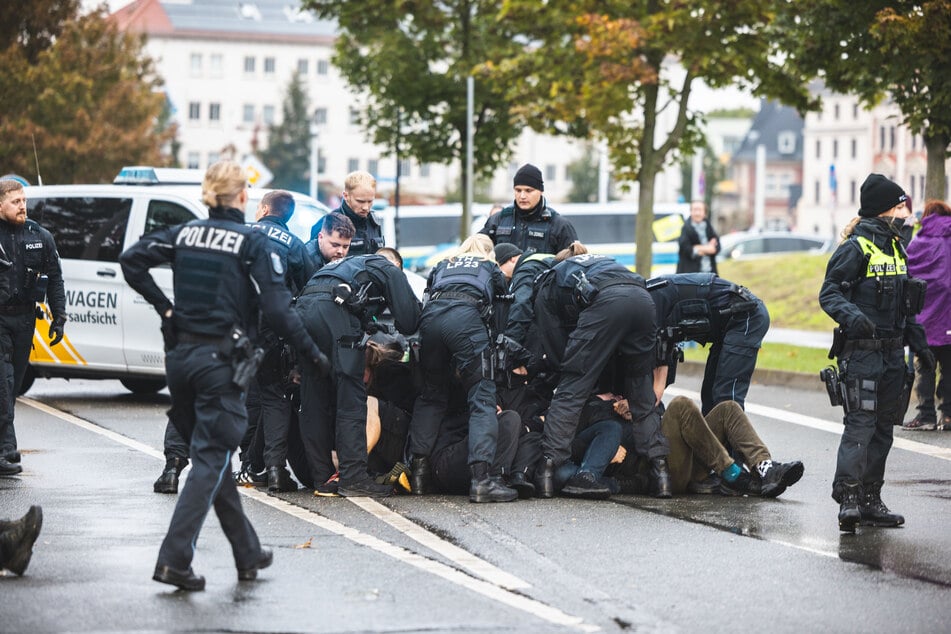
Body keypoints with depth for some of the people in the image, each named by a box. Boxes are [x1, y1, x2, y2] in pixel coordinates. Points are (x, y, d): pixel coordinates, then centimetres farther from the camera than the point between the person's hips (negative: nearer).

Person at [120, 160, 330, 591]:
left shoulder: (184, 234, 7)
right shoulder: (254, 243, -7)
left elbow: (131, 260, 0)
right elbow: (277, 309, -14)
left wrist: (163, 306, 7)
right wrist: (312, 354, -5)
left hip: (181, 356, 6)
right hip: (222, 359, -6)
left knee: (211, 454, 16)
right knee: (211, 458, -3)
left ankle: (248, 554, 25)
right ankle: (174, 558, -15)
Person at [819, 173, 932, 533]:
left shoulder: (895, 247, 17)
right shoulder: (856, 247, -9)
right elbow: (829, 292, -15)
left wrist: (918, 343, 23)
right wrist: (851, 315, -33)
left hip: (892, 353, 8)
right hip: (861, 351, -8)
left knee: (883, 427, 9)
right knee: (861, 423, -14)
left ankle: (870, 500, 13)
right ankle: (848, 497, -17)